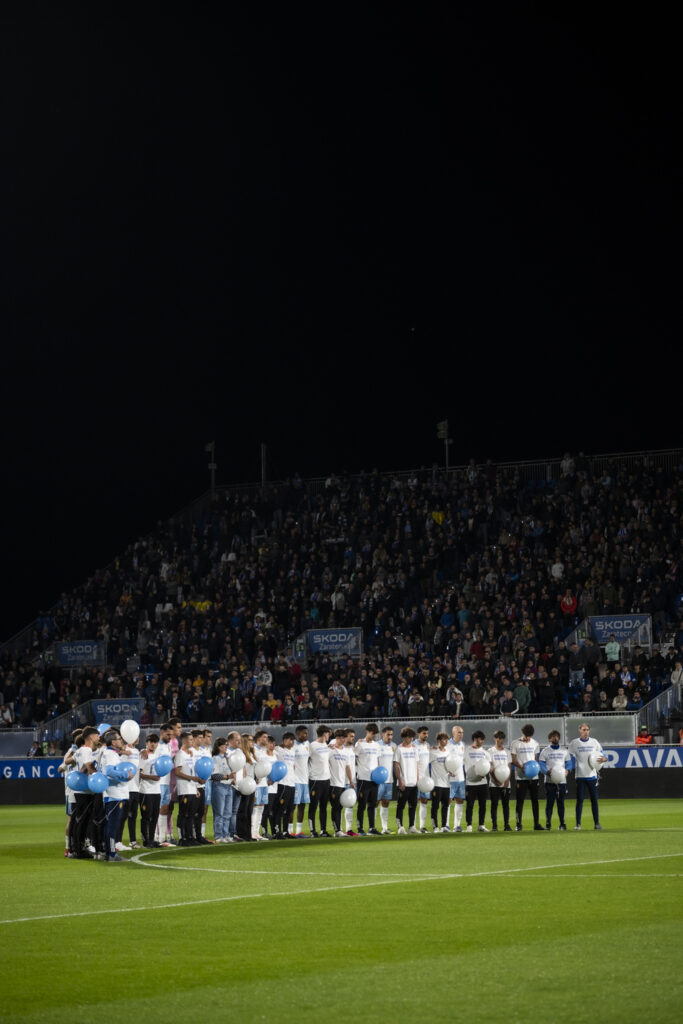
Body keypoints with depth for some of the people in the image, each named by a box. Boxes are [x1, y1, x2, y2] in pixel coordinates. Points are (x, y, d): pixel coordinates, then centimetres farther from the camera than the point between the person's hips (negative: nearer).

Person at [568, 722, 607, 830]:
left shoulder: (594, 742, 8)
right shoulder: (574, 743, 3)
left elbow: (602, 754, 11)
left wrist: (603, 759, -13)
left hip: (592, 775, 2)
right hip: (580, 776, -2)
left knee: (594, 799, 3)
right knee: (580, 800, -2)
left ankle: (596, 823, 9)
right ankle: (578, 824, 1)